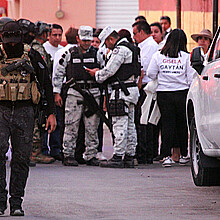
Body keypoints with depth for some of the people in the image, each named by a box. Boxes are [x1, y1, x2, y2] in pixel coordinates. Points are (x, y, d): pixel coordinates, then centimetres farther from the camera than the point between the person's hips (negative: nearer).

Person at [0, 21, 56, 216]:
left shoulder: (32, 57, 4)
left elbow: (47, 84, 8)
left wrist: (52, 113, 4)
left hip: (24, 112, 0)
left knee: (21, 158, 1)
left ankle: (16, 202, 8)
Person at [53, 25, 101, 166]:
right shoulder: (69, 54, 6)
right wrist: (57, 93, 4)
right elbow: (58, 74, 10)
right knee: (71, 126, -5)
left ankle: (91, 156, 8)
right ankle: (68, 156, 0)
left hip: (93, 94, 2)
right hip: (74, 93, -2)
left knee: (92, 127, 2)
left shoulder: (97, 54, 9)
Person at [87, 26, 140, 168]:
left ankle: (118, 157, -11)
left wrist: (97, 74, 4)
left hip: (122, 91, -10)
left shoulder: (120, 49, -13)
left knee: (120, 124, -9)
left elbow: (110, 70, -15)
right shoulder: (131, 48, 19)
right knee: (130, 125, 10)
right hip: (132, 89, 10)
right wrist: (100, 73, 18)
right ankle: (129, 157, 12)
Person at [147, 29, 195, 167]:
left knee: (167, 124, 2)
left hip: (163, 93, 0)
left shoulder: (158, 56, 0)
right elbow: (192, 78, -4)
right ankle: (184, 155, 18)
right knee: (182, 124, 11)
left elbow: (151, 74, 3)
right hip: (182, 93, 0)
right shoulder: (186, 57, -3)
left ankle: (167, 156, -5)